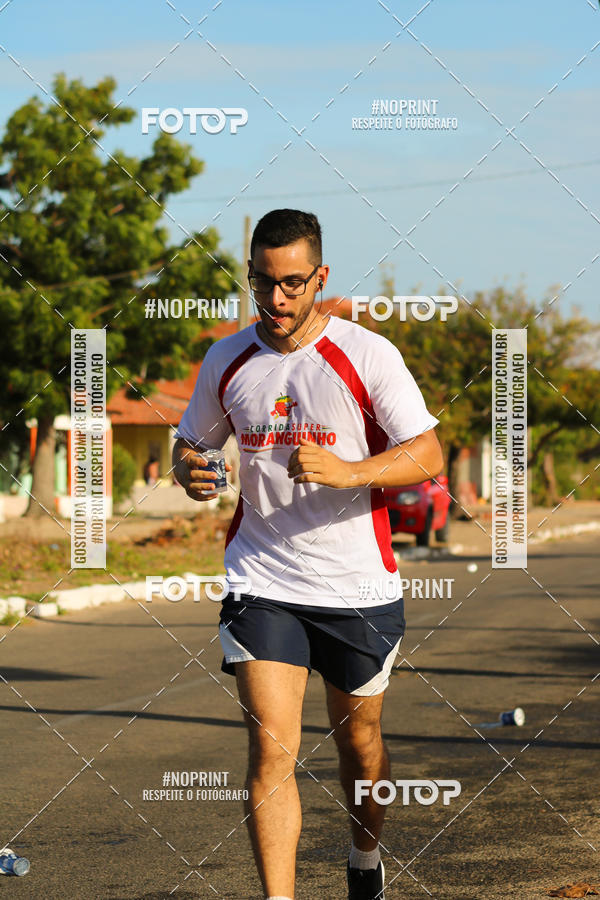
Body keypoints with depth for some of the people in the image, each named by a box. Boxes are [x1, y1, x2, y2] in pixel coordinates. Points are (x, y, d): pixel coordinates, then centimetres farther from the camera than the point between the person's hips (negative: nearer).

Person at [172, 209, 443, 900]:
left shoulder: (367, 354, -7)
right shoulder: (226, 361, 4)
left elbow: (427, 455, -9)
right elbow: (192, 443, 18)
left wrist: (345, 471, -26)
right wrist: (188, 470, -7)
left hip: (358, 584, -1)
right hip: (260, 583, 1)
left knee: (358, 741, 15)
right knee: (271, 749, -12)